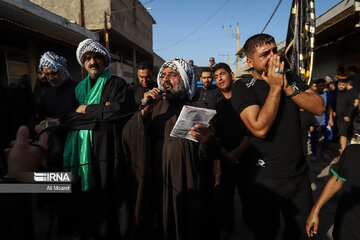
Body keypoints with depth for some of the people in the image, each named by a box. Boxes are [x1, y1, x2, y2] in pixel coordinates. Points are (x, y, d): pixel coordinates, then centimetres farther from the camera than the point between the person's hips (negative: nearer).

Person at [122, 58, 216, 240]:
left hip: (188, 188, -2)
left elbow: (207, 157, -8)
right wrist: (144, 111, -14)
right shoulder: (155, 108, 8)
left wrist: (206, 142, -30)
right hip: (155, 188, 2)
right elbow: (127, 138, -3)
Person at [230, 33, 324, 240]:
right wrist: (275, 87, -20)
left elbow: (319, 107, -5)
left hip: (299, 174, 5)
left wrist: (287, 87, -16)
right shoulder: (243, 88, -13)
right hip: (267, 180, -5)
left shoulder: (291, 78, 5)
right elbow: (260, 128, -25)